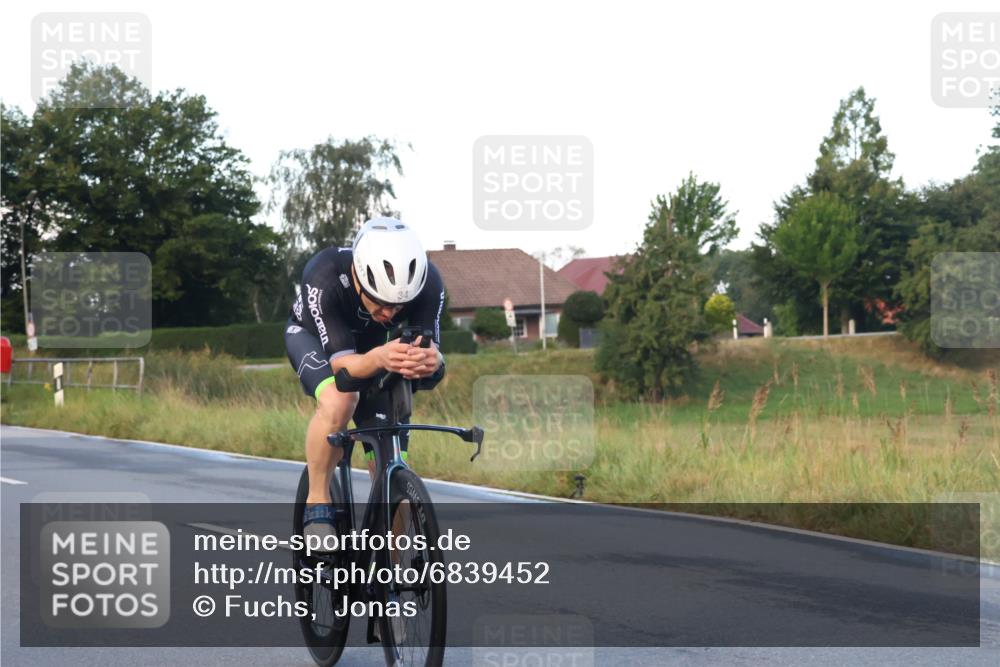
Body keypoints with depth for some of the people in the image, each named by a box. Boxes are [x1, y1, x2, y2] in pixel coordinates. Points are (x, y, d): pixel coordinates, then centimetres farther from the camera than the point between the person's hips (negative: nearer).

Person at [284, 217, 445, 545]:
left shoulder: (427, 282, -34)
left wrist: (430, 361, -59)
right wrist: (379, 358, -64)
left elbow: (432, 351, -33)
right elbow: (341, 362, -41)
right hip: (312, 336, -3)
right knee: (339, 399, -37)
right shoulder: (324, 278, -41)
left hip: (372, 344, 4)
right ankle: (317, 504, -19)